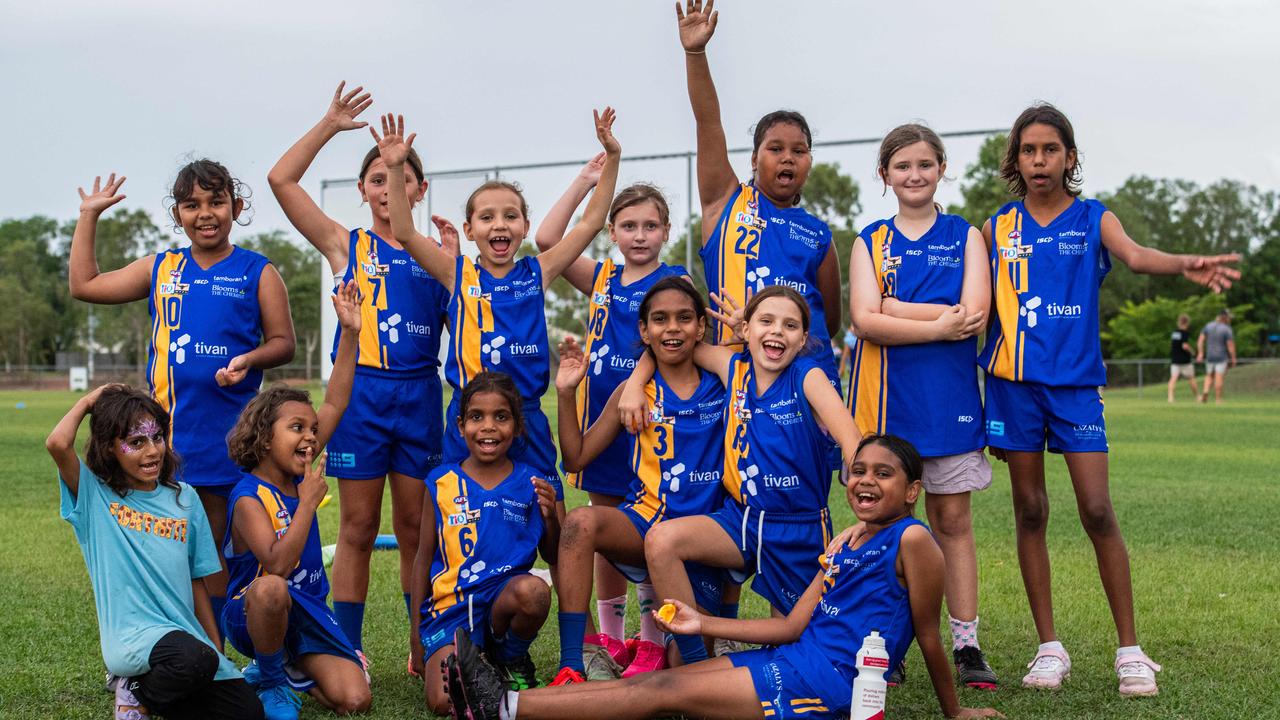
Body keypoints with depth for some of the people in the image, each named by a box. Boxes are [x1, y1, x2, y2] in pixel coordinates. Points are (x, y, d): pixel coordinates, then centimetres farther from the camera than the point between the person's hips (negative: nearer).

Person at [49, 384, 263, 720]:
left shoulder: (183, 498, 13)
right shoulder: (94, 495, 1)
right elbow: (58, 443, -19)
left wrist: (216, 649, 12)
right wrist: (88, 401, 0)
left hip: (188, 636, 6)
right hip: (132, 637, -5)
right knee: (195, 659, -36)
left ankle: (146, 688, 11)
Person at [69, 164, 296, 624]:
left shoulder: (257, 272, 2)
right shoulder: (161, 269, 11)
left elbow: (283, 342, 2)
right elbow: (84, 285, 16)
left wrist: (250, 359, -18)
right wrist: (89, 216, 15)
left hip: (227, 431, -3)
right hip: (167, 429, 3)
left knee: (216, 551, 5)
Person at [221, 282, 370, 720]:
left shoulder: (297, 476, 2)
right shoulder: (249, 498, -17)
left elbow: (334, 406, 0)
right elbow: (277, 564, -32)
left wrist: (349, 333, -6)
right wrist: (308, 501, -26)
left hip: (308, 614, 6)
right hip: (252, 614, -6)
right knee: (271, 588, -43)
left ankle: (292, 668, 17)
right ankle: (271, 680, -15)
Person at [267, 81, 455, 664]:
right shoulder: (346, 246, 4)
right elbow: (282, 180, -3)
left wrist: (456, 262, -5)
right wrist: (330, 125, -5)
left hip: (419, 396, 2)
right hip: (361, 393, -2)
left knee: (417, 530, 9)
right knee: (357, 529, 4)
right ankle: (348, 650, 12)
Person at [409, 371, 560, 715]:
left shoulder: (529, 483, 3)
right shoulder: (442, 483, 3)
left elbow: (553, 558, 10)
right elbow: (424, 560, 8)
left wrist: (550, 516, -11)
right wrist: (416, 635, 8)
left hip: (505, 594, 1)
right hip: (451, 605, -1)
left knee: (533, 590, -35)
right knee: (444, 702, -24)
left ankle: (511, 660, -1)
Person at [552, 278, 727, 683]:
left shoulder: (724, 386, 4)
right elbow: (576, 457, 7)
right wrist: (566, 394, -7)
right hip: (645, 523, 0)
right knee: (581, 522, -33)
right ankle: (574, 663, -30)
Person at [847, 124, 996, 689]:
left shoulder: (966, 237, 7)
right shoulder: (871, 241, 8)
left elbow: (974, 316, -8)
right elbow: (864, 320, -7)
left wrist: (894, 308, -11)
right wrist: (940, 324, -14)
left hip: (948, 398, 0)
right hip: (885, 397, 0)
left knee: (953, 519, 3)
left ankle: (966, 645, 8)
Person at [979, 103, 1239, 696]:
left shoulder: (1094, 219, 3)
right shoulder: (997, 230, 9)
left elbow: (1134, 255, -18)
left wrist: (1185, 264, -38)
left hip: (1075, 380, -2)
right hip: (1014, 380, 2)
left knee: (1097, 510, -8)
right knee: (1029, 511, 5)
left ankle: (1129, 649, 3)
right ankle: (1049, 648, 15)